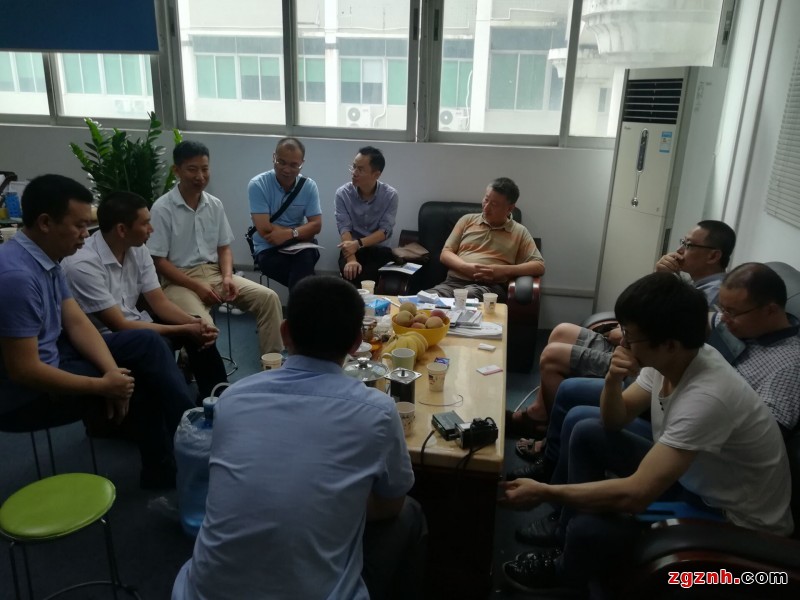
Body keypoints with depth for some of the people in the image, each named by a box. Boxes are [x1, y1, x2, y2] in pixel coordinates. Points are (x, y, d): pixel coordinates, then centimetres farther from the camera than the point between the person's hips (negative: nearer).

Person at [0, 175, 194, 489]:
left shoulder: (47, 259, 1)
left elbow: (78, 323, 1)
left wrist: (112, 371, -15)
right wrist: (102, 385, -20)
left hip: (51, 355, 9)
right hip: (26, 395, -9)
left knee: (147, 343, 2)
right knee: (142, 380, -8)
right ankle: (164, 472, 12)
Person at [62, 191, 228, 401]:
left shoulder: (138, 250, -3)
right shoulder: (83, 265, -26)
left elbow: (160, 302, -1)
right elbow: (119, 326, -25)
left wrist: (194, 322, -21)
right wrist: (184, 330, -24)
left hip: (133, 324, 7)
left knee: (198, 328, -10)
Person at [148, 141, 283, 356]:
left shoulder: (215, 205, 6)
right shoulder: (162, 209, -9)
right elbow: (159, 261, -9)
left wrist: (227, 277, -8)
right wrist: (196, 286, -18)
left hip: (214, 273, 5)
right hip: (179, 280, -5)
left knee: (268, 298, -13)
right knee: (202, 325, -34)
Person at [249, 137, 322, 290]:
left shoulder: (309, 186, 1)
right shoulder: (258, 184, -9)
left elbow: (316, 225, -1)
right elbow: (264, 229, -14)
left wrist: (290, 234, -18)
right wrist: (299, 231, -6)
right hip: (268, 250, -2)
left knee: (306, 257, -34)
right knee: (303, 267, -32)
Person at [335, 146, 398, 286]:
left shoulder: (390, 195, -6)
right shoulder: (342, 193, -6)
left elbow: (384, 231, -10)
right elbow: (344, 229, -14)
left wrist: (358, 243, -25)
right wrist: (351, 259, -31)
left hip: (380, 250, 0)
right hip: (352, 249, 0)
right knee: (351, 273, -30)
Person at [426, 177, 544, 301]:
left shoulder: (519, 232, 13)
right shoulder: (467, 220, 18)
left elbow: (539, 266, 5)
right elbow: (445, 254, 14)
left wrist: (503, 270, -11)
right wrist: (466, 267, -8)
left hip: (490, 287, -1)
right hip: (453, 282, 1)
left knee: (468, 295, -40)